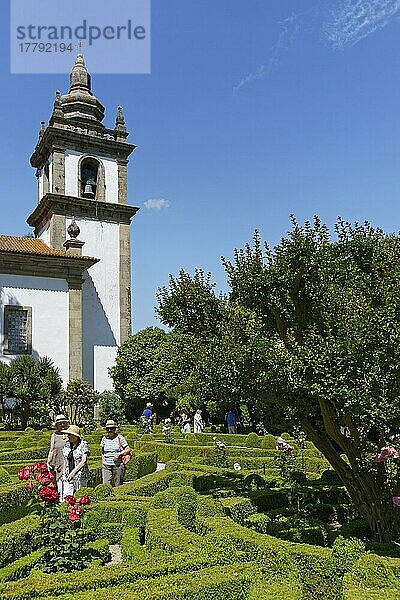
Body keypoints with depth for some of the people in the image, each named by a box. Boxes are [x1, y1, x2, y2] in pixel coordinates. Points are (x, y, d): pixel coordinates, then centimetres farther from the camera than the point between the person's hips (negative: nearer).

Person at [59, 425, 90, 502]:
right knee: (66, 497, -4)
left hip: (81, 475, -5)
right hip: (68, 475, 5)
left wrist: (73, 472, -16)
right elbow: (65, 460, 16)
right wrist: (63, 473, 10)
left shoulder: (83, 444, -7)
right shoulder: (67, 444, 9)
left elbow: (84, 461, -13)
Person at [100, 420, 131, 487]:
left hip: (118, 466, -2)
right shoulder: (104, 438, 7)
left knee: (118, 486, 4)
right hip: (106, 466, 2)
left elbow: (128, 449, -1)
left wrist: (119, 454, -14)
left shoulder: (120, 438, -2)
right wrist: (103, 461, 9)